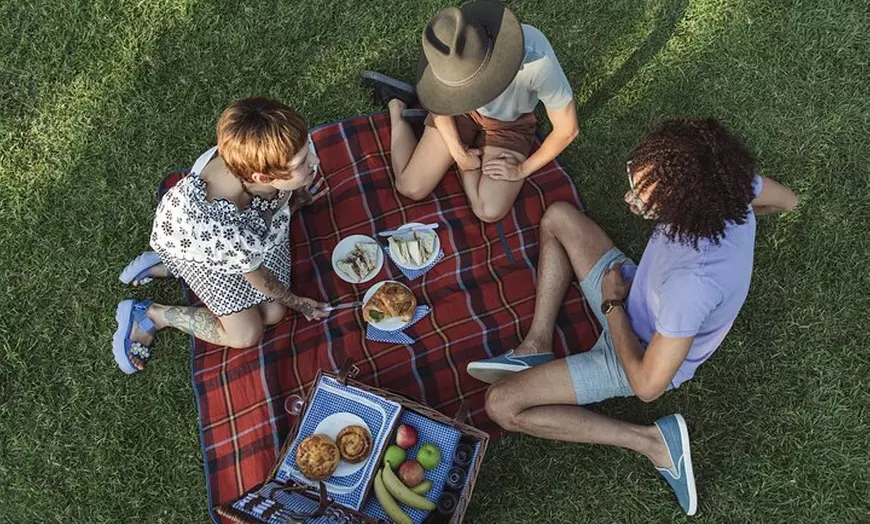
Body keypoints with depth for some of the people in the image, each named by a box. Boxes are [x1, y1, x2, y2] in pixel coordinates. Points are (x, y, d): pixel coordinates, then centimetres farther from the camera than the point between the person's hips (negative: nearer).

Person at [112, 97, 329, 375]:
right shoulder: (224, 227, -47)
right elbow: (256, 276, -24)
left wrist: (296, 200, 14)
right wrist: (296, 302, -6)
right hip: (191, 243, -5)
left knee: (273, 313, 4)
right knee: (246, 335, -5)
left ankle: (164, 268, 18)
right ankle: (146, 314, 15)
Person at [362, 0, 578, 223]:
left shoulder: (538, 60, -41)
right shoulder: (450, 51, -32)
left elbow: (567, 129, -25)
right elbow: (440, 97, -7)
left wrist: (523, 169, -15)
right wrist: (457, 150, -10)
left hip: (510, 124, 0)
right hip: (460, 111, 0)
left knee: (490, 212, -15)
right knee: (410, 188, -6)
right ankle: (396, 103, 19)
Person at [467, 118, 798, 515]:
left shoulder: (694, 281, -44)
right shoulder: (728, 179, -23)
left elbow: (647, 386, -30)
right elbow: (785, 200, 2)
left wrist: (612, 304, -17)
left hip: (638, 355, -8)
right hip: (638, 295, 8)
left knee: (502, 406, -13)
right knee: (558, 217, 9)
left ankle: (653, 442, -6)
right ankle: (536, 348, 7)